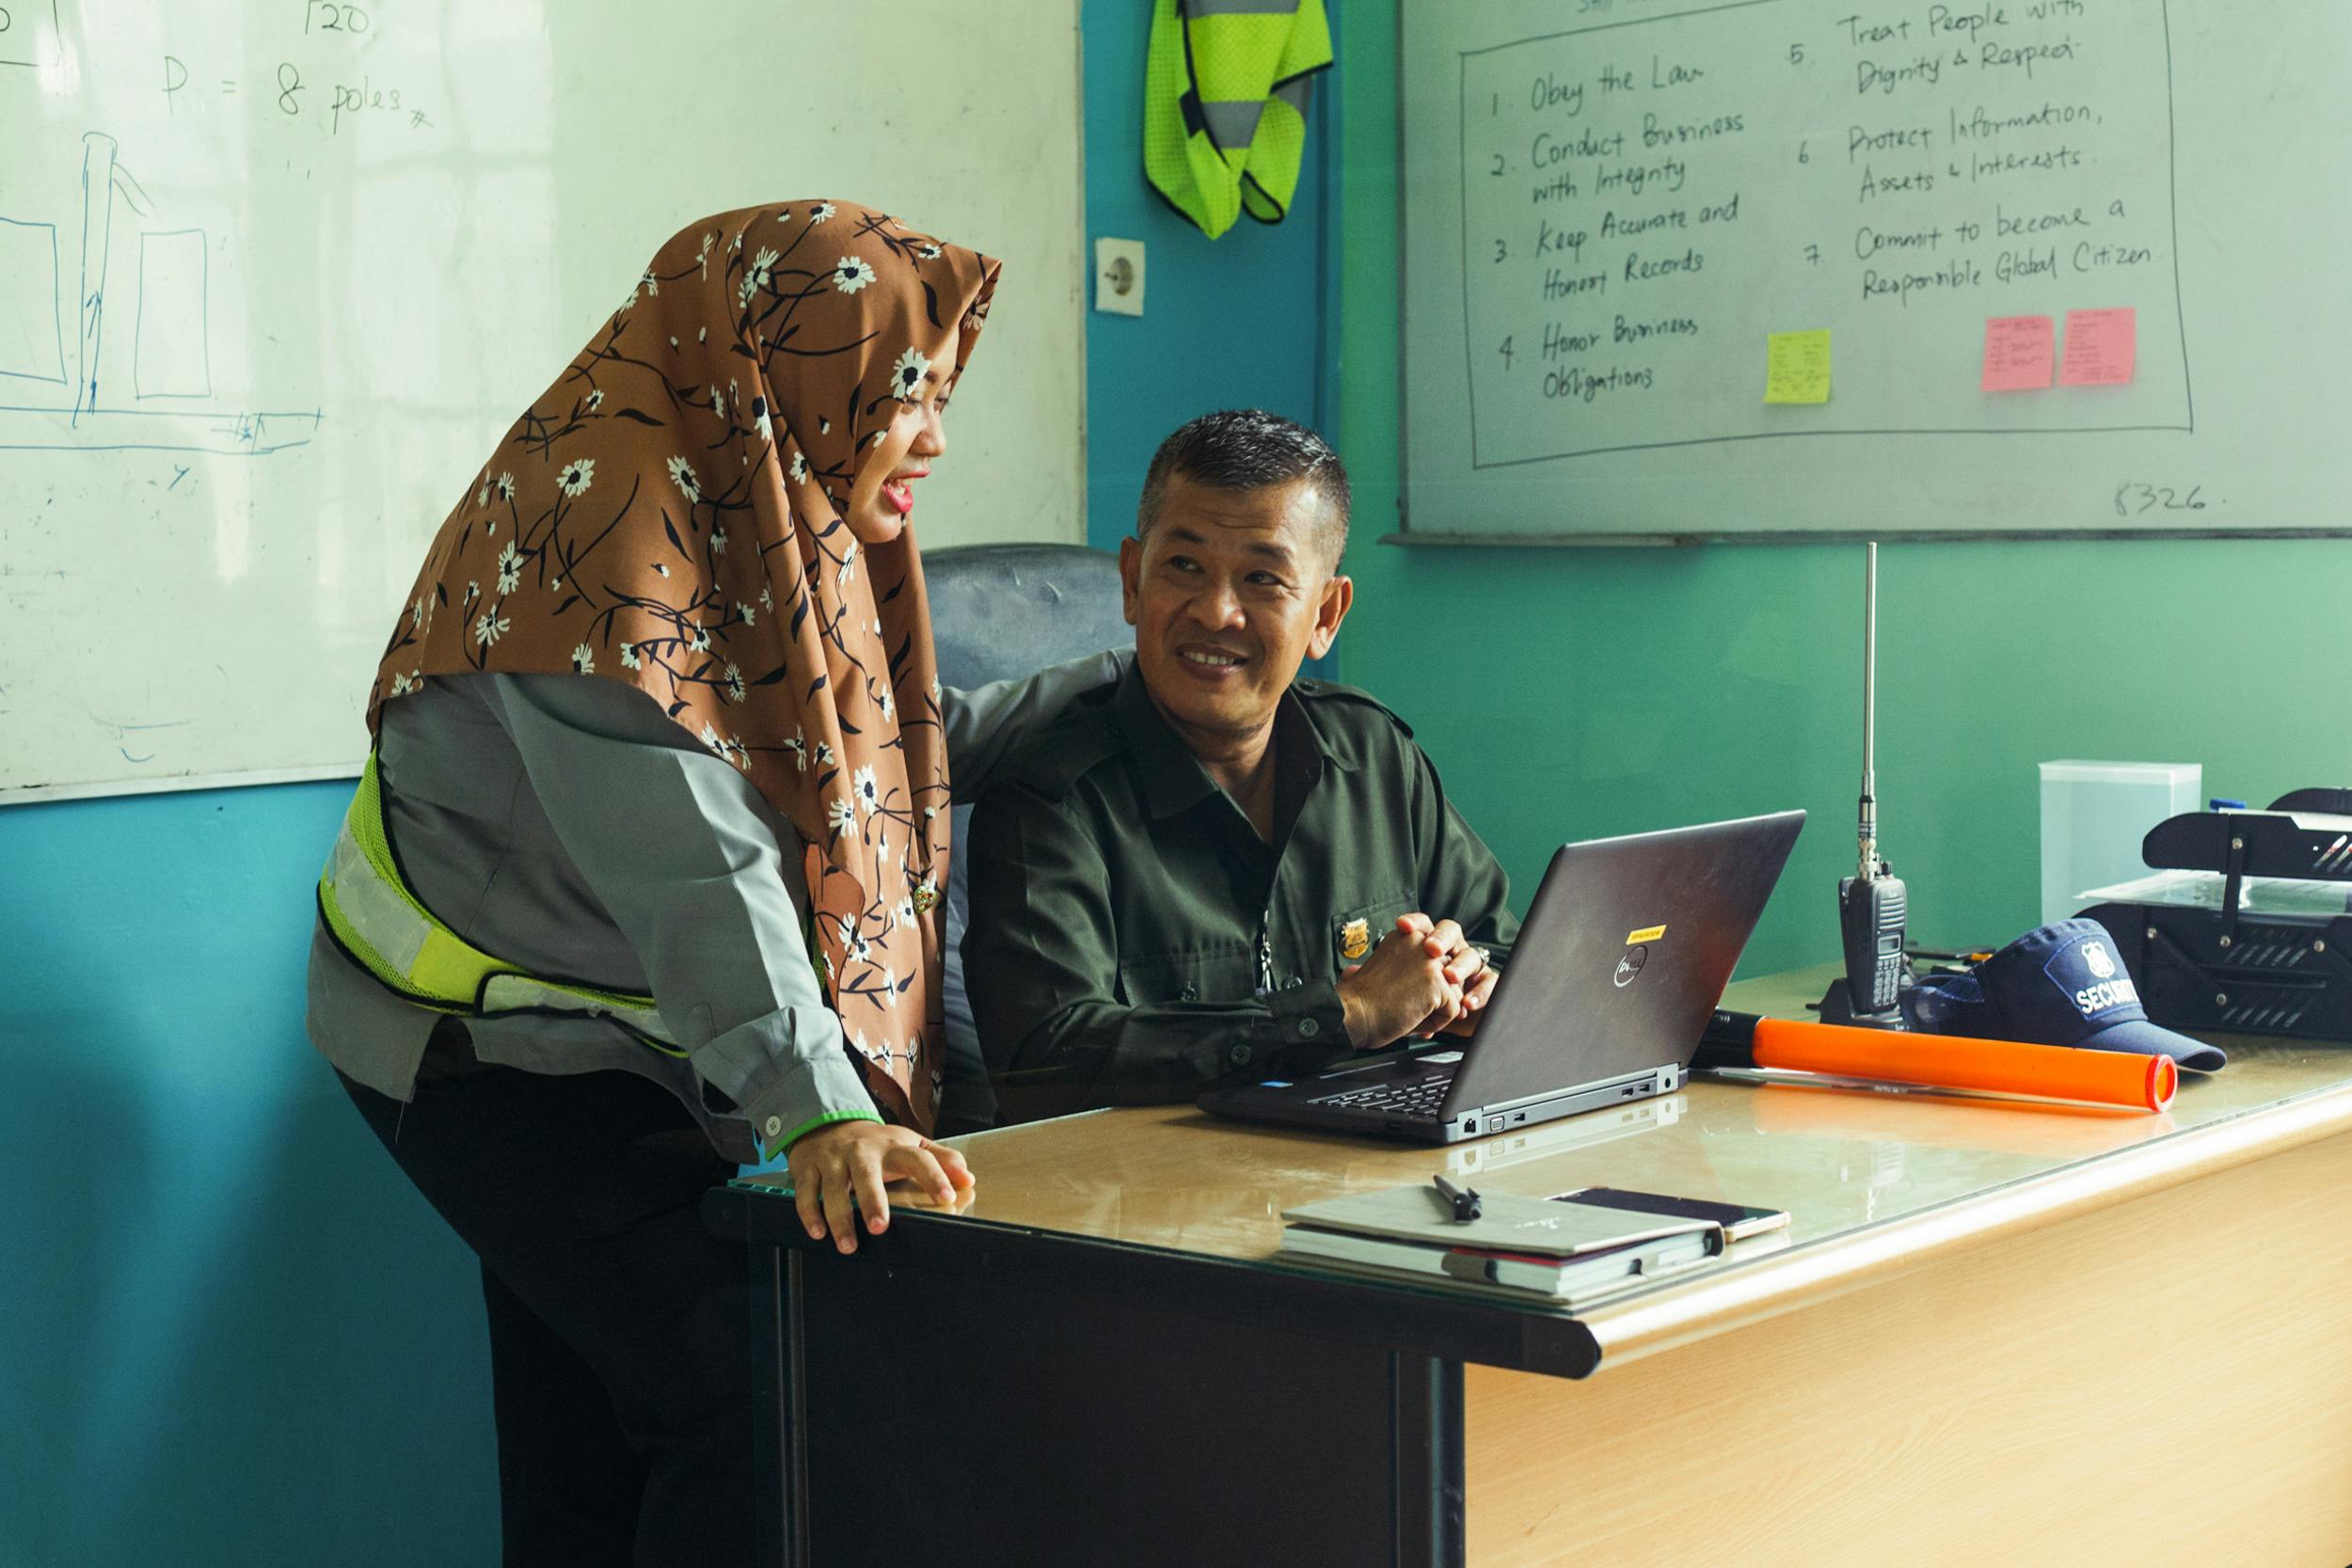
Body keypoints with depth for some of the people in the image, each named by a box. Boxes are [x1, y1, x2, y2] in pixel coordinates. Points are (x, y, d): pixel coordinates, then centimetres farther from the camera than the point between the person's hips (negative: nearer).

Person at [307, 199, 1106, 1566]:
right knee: (743, 1393, -18)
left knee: (590, 1435, 12)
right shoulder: (608, 523, -23)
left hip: (628, 1055, 9)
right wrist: (817, 1106, -42)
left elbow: (892, 749, 16)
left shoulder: (767, 502, 6)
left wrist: (1131, 681, 14)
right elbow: (689, 856, -34)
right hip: (497, 1048, -9)